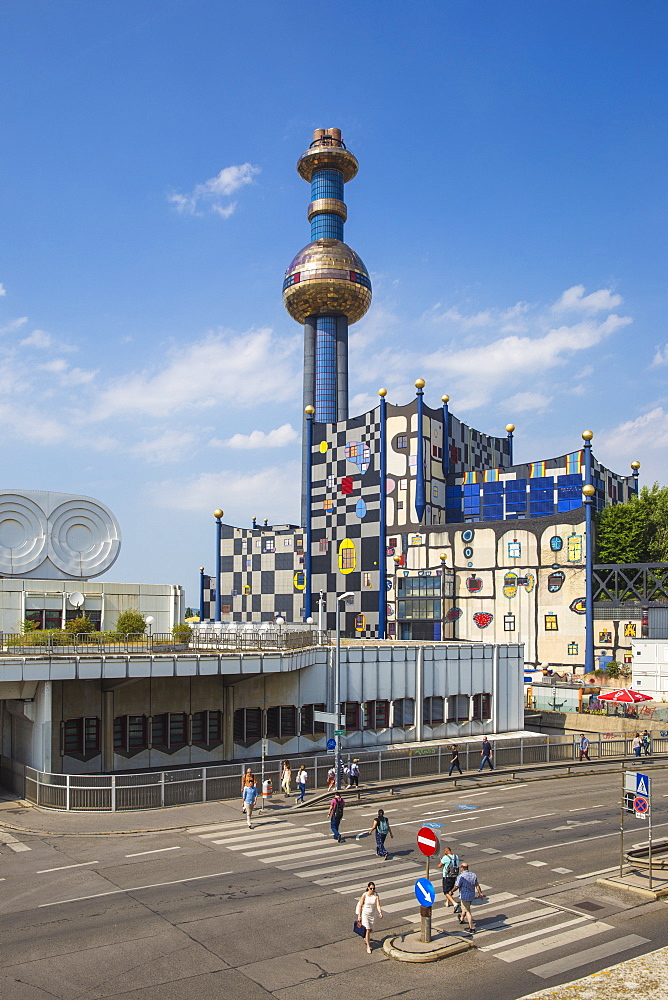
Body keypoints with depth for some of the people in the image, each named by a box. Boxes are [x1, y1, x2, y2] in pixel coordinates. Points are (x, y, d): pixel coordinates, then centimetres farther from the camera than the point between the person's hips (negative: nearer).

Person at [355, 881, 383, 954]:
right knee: (367, 930, -10)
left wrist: (380, 913, -32)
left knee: (370, 929, 15)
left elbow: (378, 905, -15)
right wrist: (359, 917, -10)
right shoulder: (364, 895, -16)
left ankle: (366, 939, 47)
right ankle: (368, 946, 2)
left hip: (372, 914, 3)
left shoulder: (376, 896, -10)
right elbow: (360, 906, -10)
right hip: (364, 913, -3)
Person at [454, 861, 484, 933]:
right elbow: (477, 885, 4)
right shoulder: (473, 875, -2)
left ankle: (472, 927, -1)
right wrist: (480, 894, 13)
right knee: (466, 908, 27)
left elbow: (456, 887, -17)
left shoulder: (461, 877, -21)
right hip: (472, 895, 7)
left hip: (465, 896, -7)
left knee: (467, 912, 1)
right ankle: (462, 919, 48)